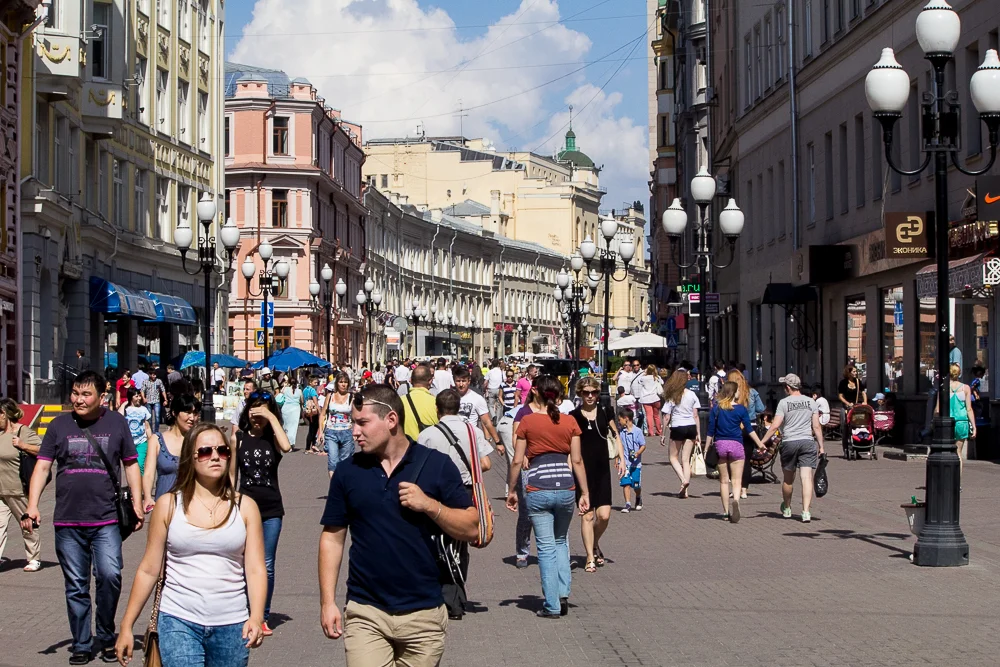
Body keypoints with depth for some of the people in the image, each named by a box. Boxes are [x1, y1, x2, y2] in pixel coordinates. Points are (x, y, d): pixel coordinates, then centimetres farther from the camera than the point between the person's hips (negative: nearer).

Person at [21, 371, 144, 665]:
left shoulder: (116, 422, 5)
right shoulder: (59, 425, 6)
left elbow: (130, 464, 11)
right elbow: (42, 466, 4)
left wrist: (137, 503, 3)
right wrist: (31, 507, -6)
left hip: (106, 519, -1)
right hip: (67, 521, 1)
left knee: (110, 575, -15)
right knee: (76, 586, 6)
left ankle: (107, 638, 6)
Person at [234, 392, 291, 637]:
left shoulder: (272, 439, 0)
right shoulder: (239, 439, 0)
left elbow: (286, 447, -24)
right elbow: (231, 474, 5)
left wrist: (272, 418, -19)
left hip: (271, 509, 0)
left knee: (266, 566, 4)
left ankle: (263, 617, 13)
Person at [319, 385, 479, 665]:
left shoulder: (437, 465, -1)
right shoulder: (348, 471, 4)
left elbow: (471, 528, 0)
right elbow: (332, 538, 7)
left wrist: (430, 505, -16)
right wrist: (328, 602, 1)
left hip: (424, 612, -1)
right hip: (365, 613, 1)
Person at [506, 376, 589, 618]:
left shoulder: (528, 421, -2)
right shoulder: (570, 422, 2)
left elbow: (517, 461, -1)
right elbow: (577, 460, 2)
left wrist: (512, 491, 9)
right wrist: (585, 493, 8)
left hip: (537, 490, -2)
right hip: (565, 488, 2)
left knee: (546, 547, 5)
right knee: (561, 541, 22)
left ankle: (552, 605, 4)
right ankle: (563, 593, 9)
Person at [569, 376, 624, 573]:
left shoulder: (604, 412, 5)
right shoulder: (574, 416, -2)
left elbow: (615, 435, 15)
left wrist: (621, 457, 6)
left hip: (602, 469, 2)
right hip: (583, 470, -2)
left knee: (604, 514, -4)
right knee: (587, 514, -1)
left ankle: (595, 544, 25)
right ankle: (590, 557, 8)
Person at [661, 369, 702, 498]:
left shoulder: (671, 397, -8)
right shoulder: (692, 395, 0)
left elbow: (667, 417, -7)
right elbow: (695, 416, 2)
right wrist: (698, 433, 7)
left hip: (677, 428, -3)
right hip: (691, 427, 3)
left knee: (674, 457, 13)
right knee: (686, 459, 7)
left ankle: (683, 480, -10)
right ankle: (685, 490, 2)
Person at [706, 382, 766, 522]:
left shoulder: (716, 408, 0)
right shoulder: (741, 409, -4)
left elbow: (710, 431, 1)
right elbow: (749, 429, -2)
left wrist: (706, 449, 8)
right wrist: (760, 444, 6)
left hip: (720, 444, 2)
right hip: (736, 445, -2)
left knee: (723, 480, 12)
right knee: (736, 480, -1)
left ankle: (726, 511, 15)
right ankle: (735, 501, -29)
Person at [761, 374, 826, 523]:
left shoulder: (784, 402, -4)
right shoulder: (811, 402, 5)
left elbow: (775, 426, -9)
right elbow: (817, 426, 4)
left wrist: (762, 442, -4)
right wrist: (821, 446, 10)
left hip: (789, 443, -1)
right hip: (807, 442, 1)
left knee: (788, 478, 14)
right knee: (807, 478, -5)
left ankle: (787, 509, 32)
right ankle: (806, 512, -16)